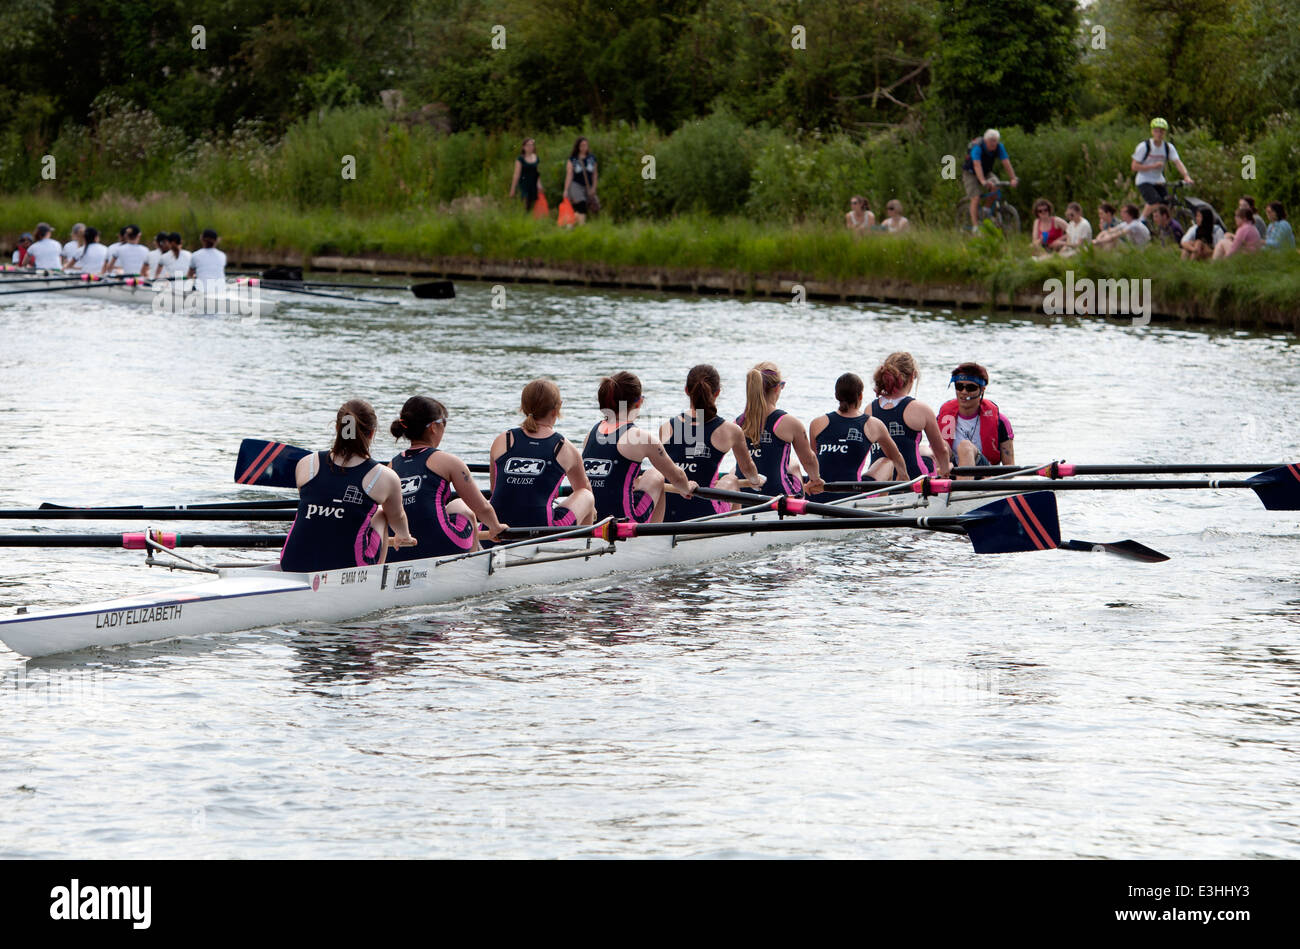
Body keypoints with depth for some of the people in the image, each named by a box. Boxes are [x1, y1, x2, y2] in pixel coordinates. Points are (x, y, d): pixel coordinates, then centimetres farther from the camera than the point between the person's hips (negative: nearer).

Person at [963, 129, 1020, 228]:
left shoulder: (999, 147, -16)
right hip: (971, 173, -5)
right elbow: (977, 165, -43)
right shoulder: (977, 147, -31)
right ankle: (975, 226, -16)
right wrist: (983, 181, -56)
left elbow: (1006, 163, -22)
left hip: (986, 172, 5)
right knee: (976, 198, -19)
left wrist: (1013, 179, -35)